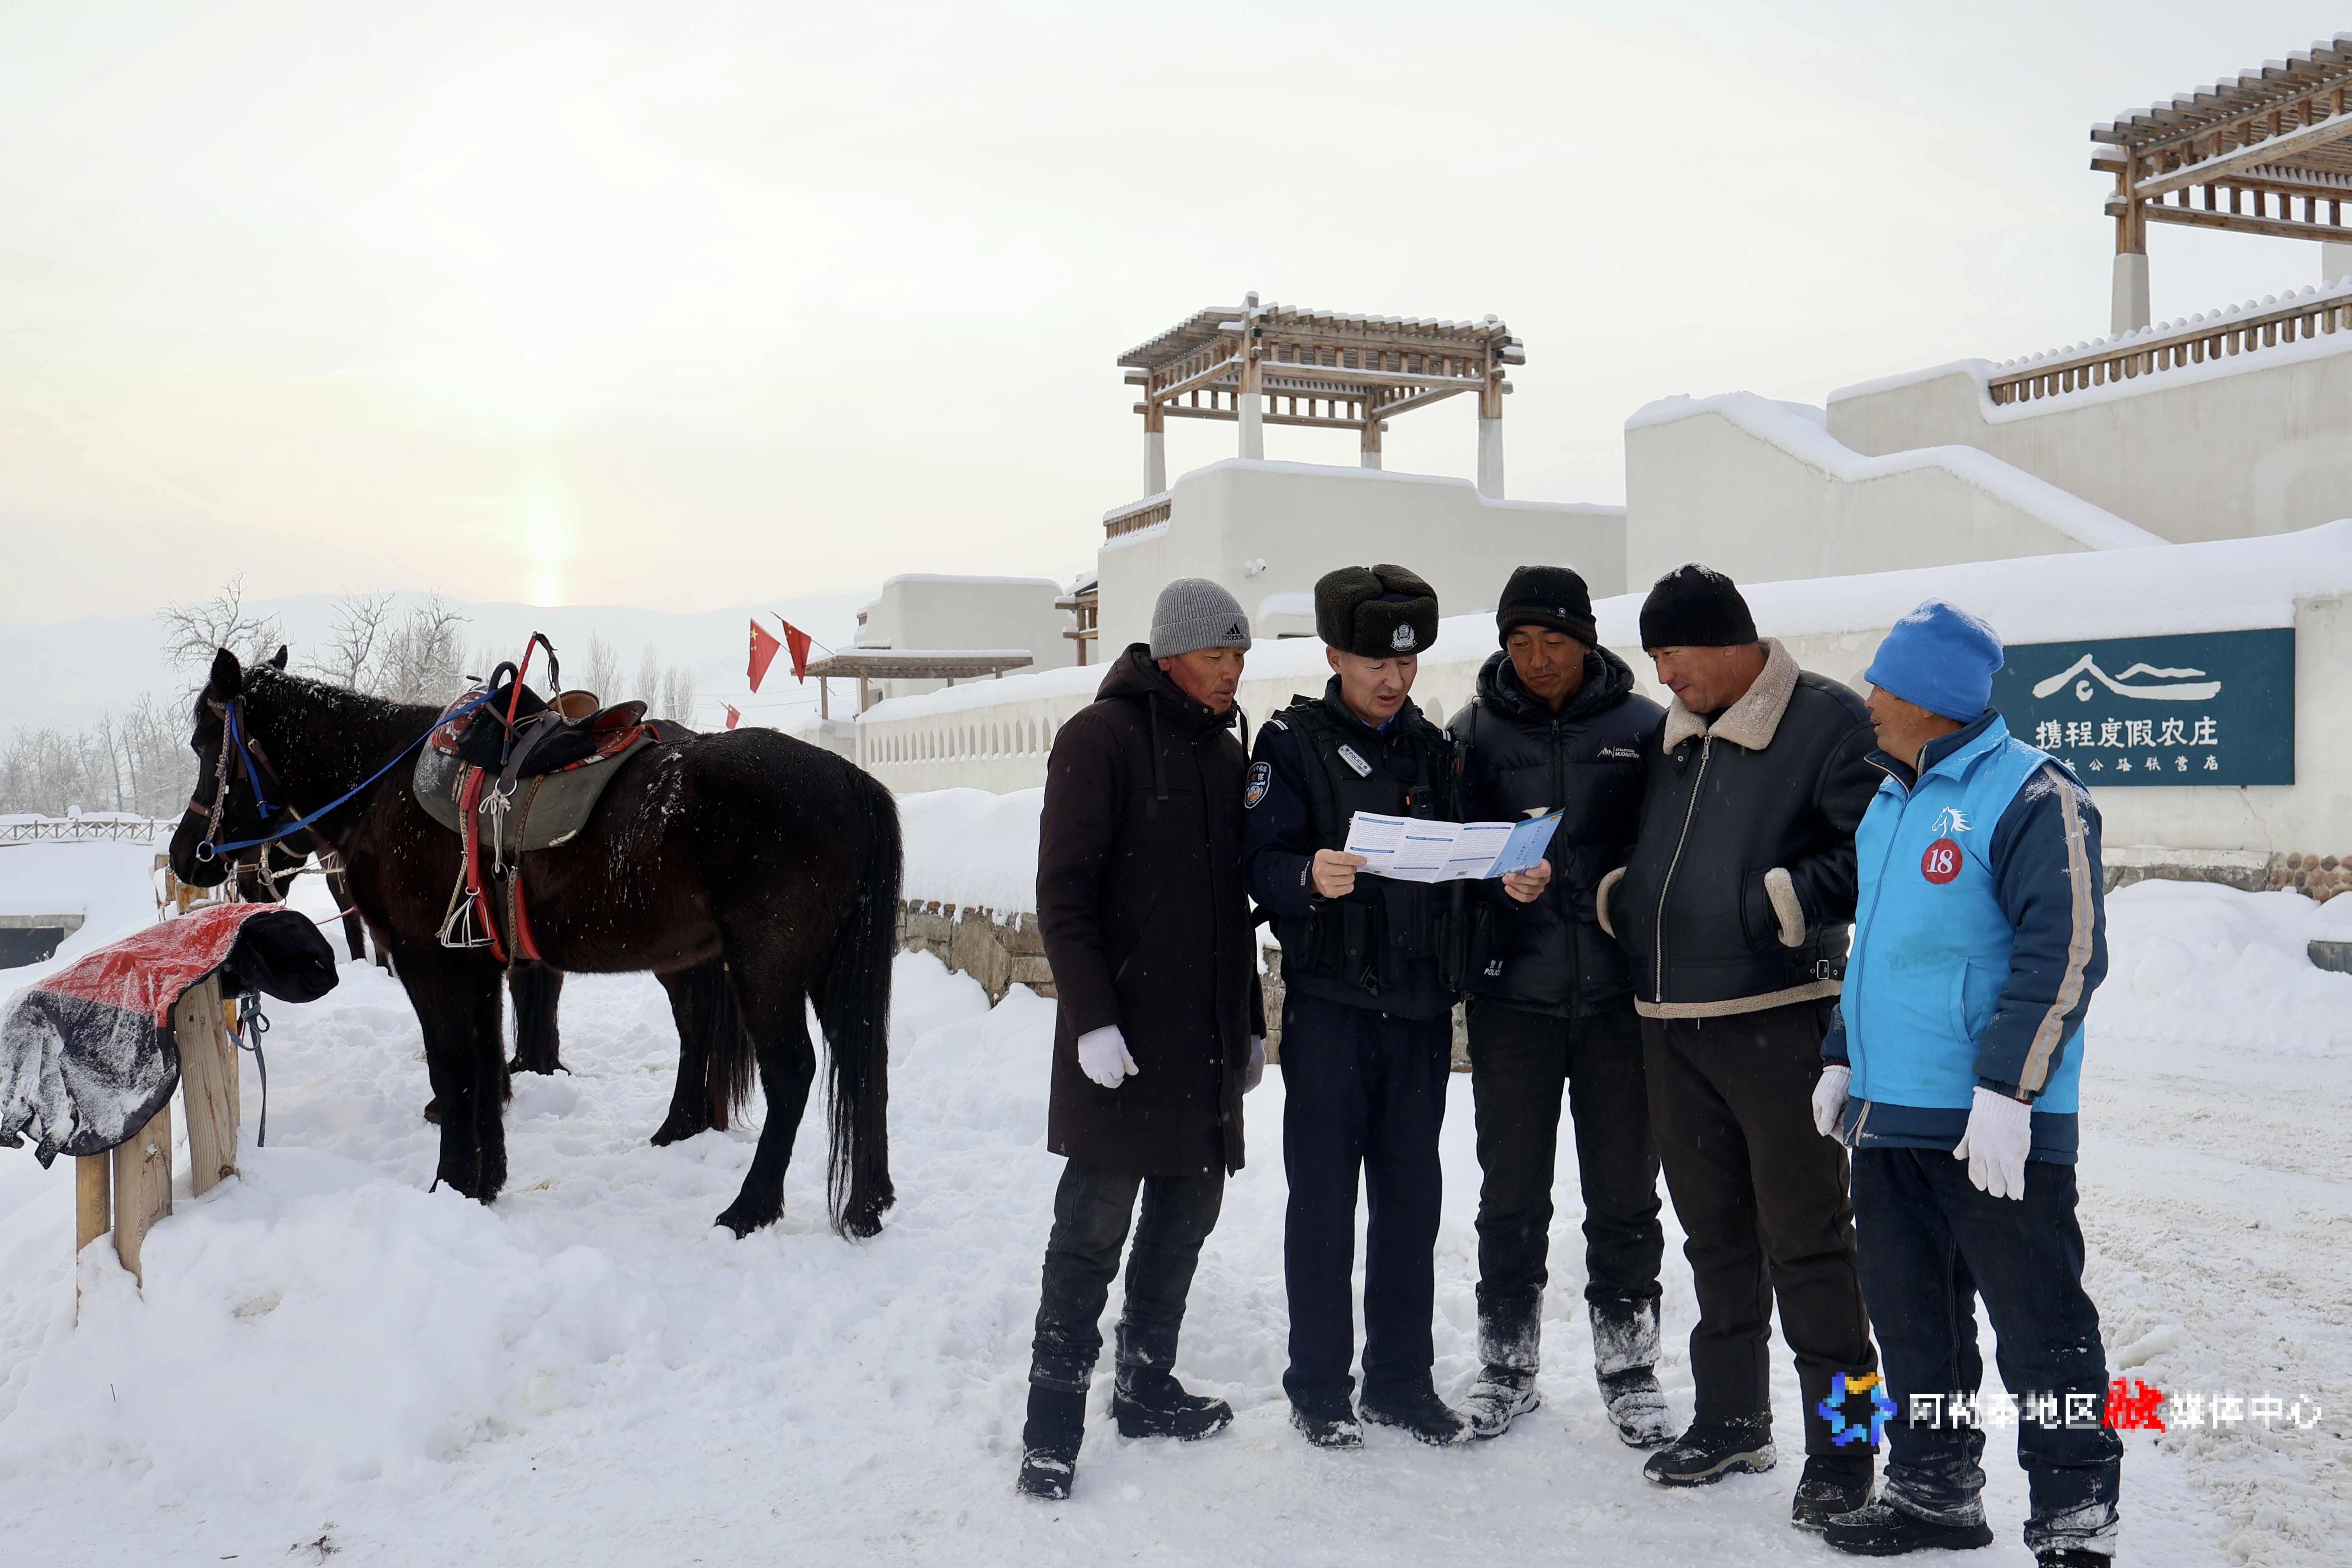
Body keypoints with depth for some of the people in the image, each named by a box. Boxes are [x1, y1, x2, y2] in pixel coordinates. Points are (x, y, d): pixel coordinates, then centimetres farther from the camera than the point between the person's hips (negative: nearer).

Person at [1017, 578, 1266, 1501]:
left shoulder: (1224, 750, 15)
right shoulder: (1101, 738, -7)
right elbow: (1063, 892, -12)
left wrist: (1250, 1023, 18)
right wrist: (1092, 1017, -19)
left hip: (1208, 1040, 7)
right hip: (1122, 1040, -7)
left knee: (1186, 1217, 12)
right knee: (1093, 1229, -5)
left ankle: (1147, 1386, 25)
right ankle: (1053, 1420, 3)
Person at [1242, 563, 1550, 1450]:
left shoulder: (1433, 745, 14)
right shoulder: (1293, 742, -2)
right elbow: (1261, 862, -11)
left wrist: (1511, 879, -4)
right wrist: (1310, 878, -32)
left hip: (1420, 1006, 5)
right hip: (1329, 1003, -4)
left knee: (1411, 1199, 10)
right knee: (1323, 1199, 2)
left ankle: (1401, 1380, 22)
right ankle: (1319, 1387, 14)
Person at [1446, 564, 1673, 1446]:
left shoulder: (1644, 728, 2)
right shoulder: (1474, 733, 4)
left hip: (1621, 997, 0)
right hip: (1513, 998, 1)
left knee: (1624, 1191, 8)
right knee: (1511, 1193, 8)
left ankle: (1629, 1369, 22)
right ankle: (1507, 1365, 22)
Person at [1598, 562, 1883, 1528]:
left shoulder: (1827, 721, -7)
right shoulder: (1668, 736, 15)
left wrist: (1781, 902, -19)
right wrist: (1616, 896, 9)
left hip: (1778, 1022, -7)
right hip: (1671, 1024, 7)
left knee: (1806, 1238, -2)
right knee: (1714, 1233, 15)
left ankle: (1841, 1441, 8)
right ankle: (1731, 1419, 28)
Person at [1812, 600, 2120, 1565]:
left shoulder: (2032, 797, -11)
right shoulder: (1892, 800, 16)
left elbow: (2065, 954, -18)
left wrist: (2005, 1087, -23)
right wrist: (1844, 1056, 22)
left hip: (1993, 1125, -9)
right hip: (1889, 1114, 9)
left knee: (2040, 1324, -1)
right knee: (1910, 1318, 15)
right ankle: (1934, 1490, 28)